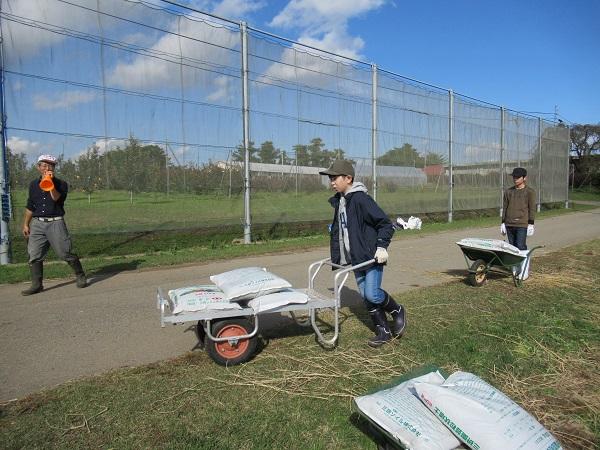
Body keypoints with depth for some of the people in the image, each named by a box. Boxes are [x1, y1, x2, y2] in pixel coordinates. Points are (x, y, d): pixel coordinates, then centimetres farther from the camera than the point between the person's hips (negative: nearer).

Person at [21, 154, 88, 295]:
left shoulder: (61, 184, 0)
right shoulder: (33, 184, 13)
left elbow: (56, 197, -20)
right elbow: (30, 206, 18)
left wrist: (51, 182, -21)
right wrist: (26, 224, 15)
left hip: (55, 223, -4)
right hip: (37, 224, 4)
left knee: (65, 253, -4)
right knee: (34, 256, 1)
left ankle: (80, 276, 13)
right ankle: (36, 285, 10)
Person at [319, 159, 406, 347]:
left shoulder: (361, 199, -16)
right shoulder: (339, 202, 10)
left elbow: (386, 224, -16)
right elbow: (336, 232, 20)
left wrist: (381, 246, -23)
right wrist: (336, 258, 18)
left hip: (372, 257, -8)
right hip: (356, 259, 8)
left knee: (372, 294, -13)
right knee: (365, 297, 9)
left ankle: (397, 311, 17)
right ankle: (383, 331, 23)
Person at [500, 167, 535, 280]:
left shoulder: (530, 192, 1)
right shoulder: (508, 191, 12)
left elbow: (532, 209, -1)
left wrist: (531, 224, -6)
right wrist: (503, 223, 11)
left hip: (522, 225, -4)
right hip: (509, 224, 5)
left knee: (521, 247, -8)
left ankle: (524, 272, -1)